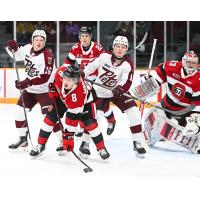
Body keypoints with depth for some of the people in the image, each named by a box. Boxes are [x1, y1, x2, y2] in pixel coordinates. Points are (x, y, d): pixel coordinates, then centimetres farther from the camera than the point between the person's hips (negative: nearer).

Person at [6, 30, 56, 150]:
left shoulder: (47, 56, -24)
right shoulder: (28, 49, -3)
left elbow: (45, 78, -31)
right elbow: (17, 55, 17)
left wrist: (27, 83, -36)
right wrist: (13, 47, -5)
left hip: (45, 90, -8)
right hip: (30, 90, 8)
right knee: (20, 111, 9)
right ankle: (23, 138, 24)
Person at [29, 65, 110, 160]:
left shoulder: (79, 93, -45)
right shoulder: (60, 73, -37)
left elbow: (73, 119, -40)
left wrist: (68, 135, -39)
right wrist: (53, 87, -6)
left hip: (85, 100, -4)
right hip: (63, 96, 5)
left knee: (90, 123, -18)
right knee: (50, 118, -4)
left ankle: (101, 149, -1)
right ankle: (40, 145, 9)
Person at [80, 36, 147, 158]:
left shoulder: (128, 64, -16)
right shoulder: (104, 56, -13)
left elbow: (126, 82, -23)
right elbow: (92, 65, 2)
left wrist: (120, 89, -41)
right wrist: (81, 74, -3)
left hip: (118, 92, 1)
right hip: (100, 92, -1)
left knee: (134, 112, -12)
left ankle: (138, 143, -2)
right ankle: (85, 143, 11)